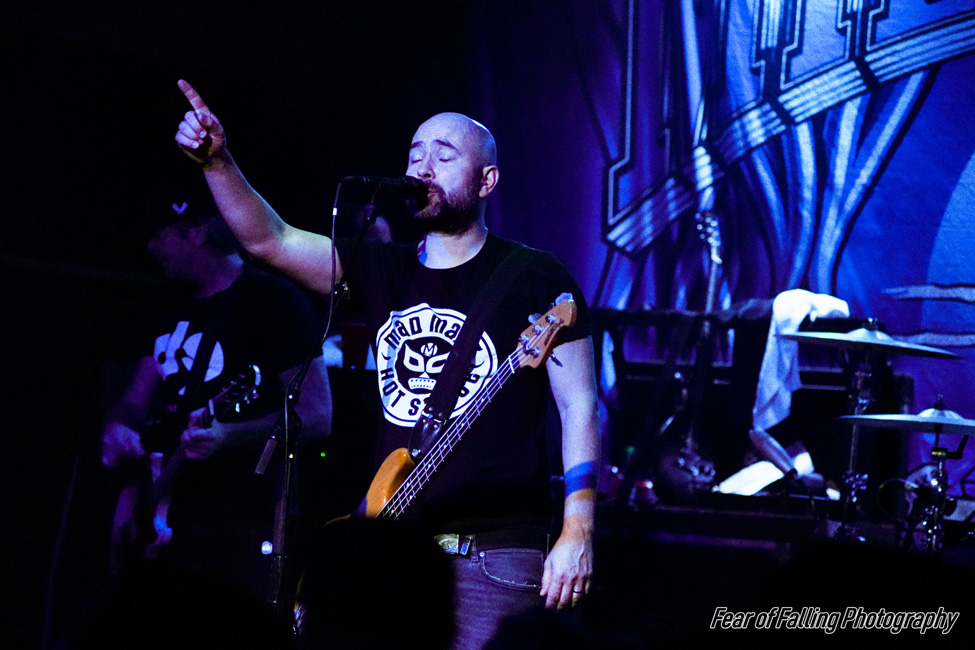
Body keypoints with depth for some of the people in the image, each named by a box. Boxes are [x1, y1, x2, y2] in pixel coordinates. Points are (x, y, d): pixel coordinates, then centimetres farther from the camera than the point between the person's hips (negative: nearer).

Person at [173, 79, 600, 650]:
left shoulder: (534, 279, 1)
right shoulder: (381, 271, 14)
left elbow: (580, 408, -3)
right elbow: (268, 239, 3)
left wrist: (578, 535, -12)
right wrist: (217, 162, -14)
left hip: (495, 554, -5)